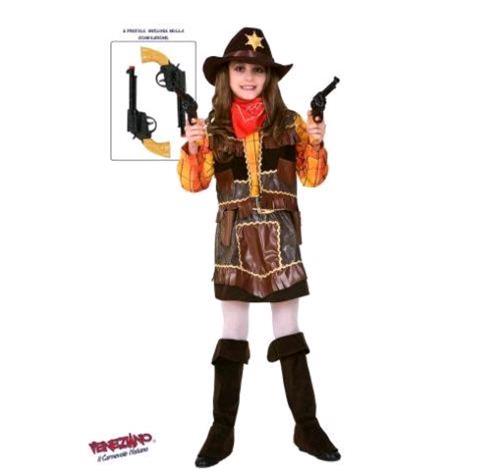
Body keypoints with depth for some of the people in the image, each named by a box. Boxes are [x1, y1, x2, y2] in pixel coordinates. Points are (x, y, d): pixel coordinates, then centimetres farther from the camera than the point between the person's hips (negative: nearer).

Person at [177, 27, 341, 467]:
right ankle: (222, 431, 13)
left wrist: (317, 145, -10)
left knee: (289, 331, 6)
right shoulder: (214, 128, 5)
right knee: (233, 332, 5)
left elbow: (313, 178, 7)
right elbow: (193, 183, 4)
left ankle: (307, 427, 15)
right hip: (235, 237, 0)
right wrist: (192, 148, -12)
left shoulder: (290, 122, 4)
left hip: (280, 236, 0)